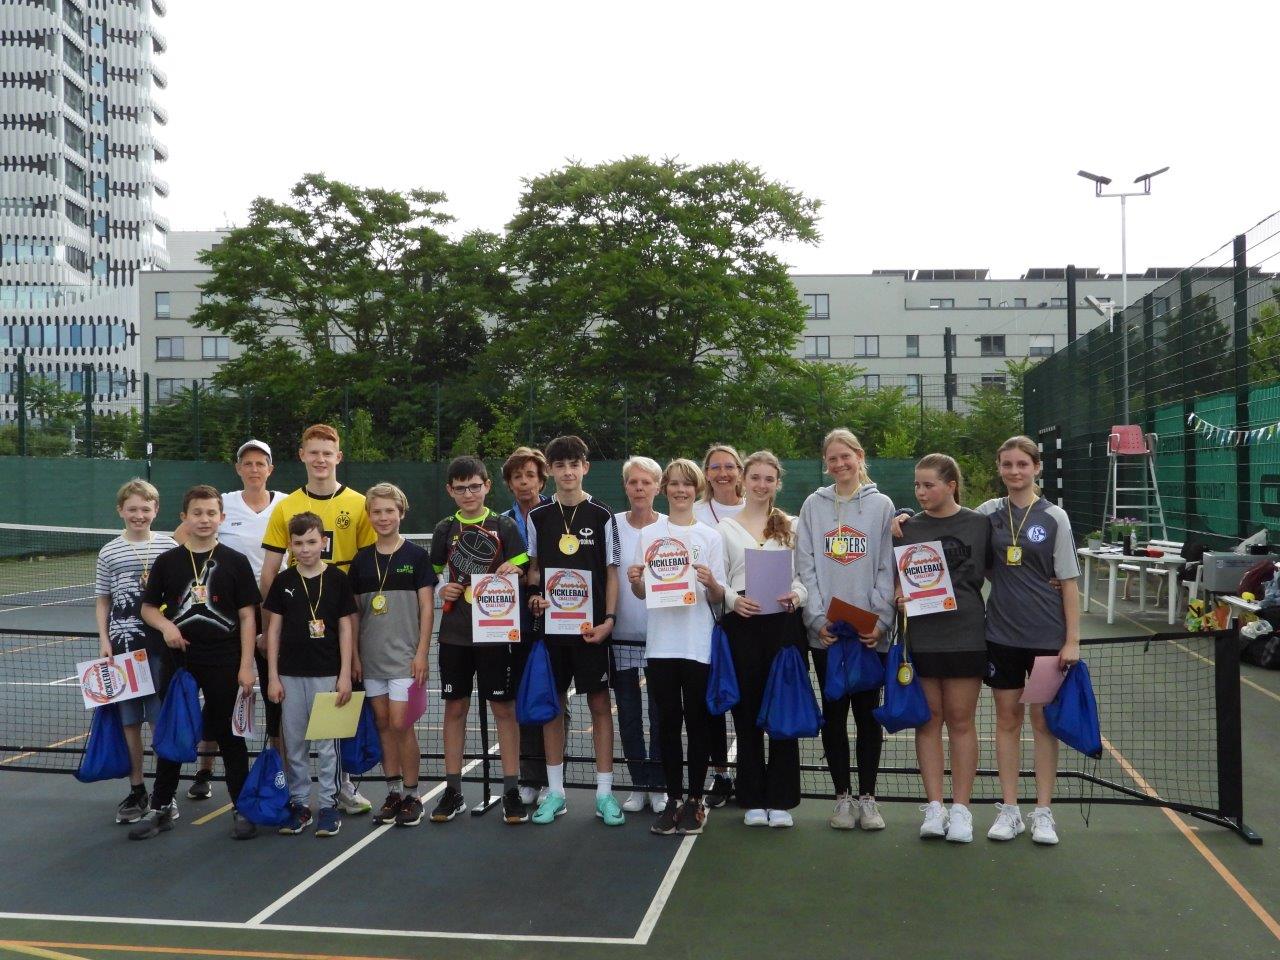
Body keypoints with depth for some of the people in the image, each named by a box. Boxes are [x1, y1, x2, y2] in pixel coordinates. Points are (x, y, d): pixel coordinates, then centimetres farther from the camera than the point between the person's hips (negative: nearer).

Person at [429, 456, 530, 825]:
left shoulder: (505, 527, 0)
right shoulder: (445, 529, 8)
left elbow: (522, 575, -2)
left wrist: (512, 572, -23)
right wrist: (440, 590, -4)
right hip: (454, 632, 3)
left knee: (504, 708, 2)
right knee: (455, 708, 8)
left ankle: (511, 790, 10)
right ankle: (453, 790, 18)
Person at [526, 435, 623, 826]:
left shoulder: (602, 515, -1)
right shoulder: (538, 517, 6)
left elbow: (612, 572, 0)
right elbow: (533, 567, 14)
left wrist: (609, 619, -9)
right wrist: (533, 596, -6)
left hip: (591, 625, -2)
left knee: (599, 703, 2)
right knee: (553, 704, 8)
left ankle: (604, 792, 11)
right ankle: (555, 791, 18)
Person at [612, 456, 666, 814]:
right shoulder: (611, 525, 2)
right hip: (621, 635, 1)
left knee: (660, 714, 3)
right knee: (628, 715, 7)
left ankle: (658, 785, 17)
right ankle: (639, 785, 20)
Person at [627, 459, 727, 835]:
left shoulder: (710, 537, 4)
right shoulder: (649, 535, 8)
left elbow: (718, 598, 2)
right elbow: (641, 593, 10)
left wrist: (711, 582, -20)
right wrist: (635, 582, -12)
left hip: (698, 643, -1)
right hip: (661, 642, 2)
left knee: (697, 721, 4)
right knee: (668, 722, 6)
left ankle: (695, 799, 15)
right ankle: (673, 799, 16)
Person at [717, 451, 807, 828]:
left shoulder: (791, 526, 12)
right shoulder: (725, 528, 11)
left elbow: (805, 575, 8)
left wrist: (797, 595, -13)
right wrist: (733, 599, -14)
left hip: (783, 624, 0)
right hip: (742, 624, 0)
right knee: (747, 711, 3)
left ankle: (780, 800, 10)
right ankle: (753, 800, 14)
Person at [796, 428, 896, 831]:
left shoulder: (881, 506, 3)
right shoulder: (814, 505, 6)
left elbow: (888, 569, 0)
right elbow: (806, 567, 2)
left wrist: (880, 620, -11)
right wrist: (817, 617, -9)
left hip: (870, 632, -1)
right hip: (825, 631, 1)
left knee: (868, 713, 6)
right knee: (834, 713, 7)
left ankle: (868, 797, 17)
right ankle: (843, 797, 17)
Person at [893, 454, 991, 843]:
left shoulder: (979, 524, 1)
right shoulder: (907, 527, 5)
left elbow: (993, 571, 11)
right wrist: (899, 597, -9)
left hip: (966, 634, -1)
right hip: (920, 637, 2)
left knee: (961, 721, 4)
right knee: (928, 720, 6)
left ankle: (961, 808, 13)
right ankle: (934, 806, 14)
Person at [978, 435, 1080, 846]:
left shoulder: (1054, 516, -2)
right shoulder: (989, 513, 3)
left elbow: (1069, 582, -3)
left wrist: (1072, 640, -7)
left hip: (1046, 635, -2)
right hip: (1001, 632, 2)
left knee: (1043, 720, 6)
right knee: (1007, 719, 8)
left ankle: (1043, 812, 16)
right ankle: (1009, 809, 17)